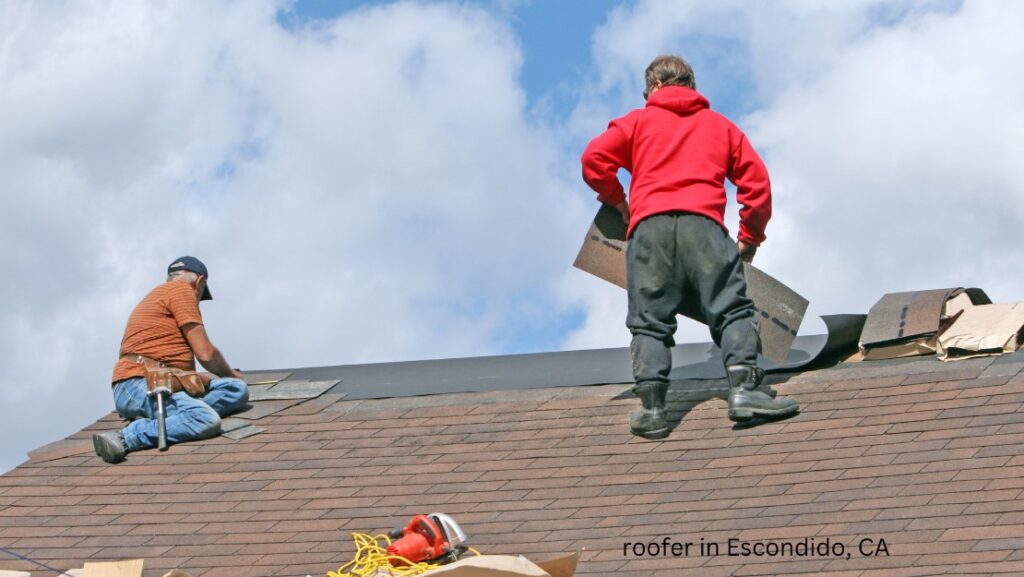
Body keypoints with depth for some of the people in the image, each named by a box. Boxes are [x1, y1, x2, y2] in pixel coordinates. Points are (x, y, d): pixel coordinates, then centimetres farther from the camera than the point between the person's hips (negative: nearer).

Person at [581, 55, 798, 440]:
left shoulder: (638, 121, 22)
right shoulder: (720, 125, 26)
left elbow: (594, 158, 9)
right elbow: (757, 181, 18)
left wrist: (616, 200, 24)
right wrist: (750, 237, 26)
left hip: (648, 224, 0)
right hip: (703, 223, 0)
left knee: (649, 322, 1)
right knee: (732, 309, -1)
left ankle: (651, 405, -13)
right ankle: (745, 386, -20)